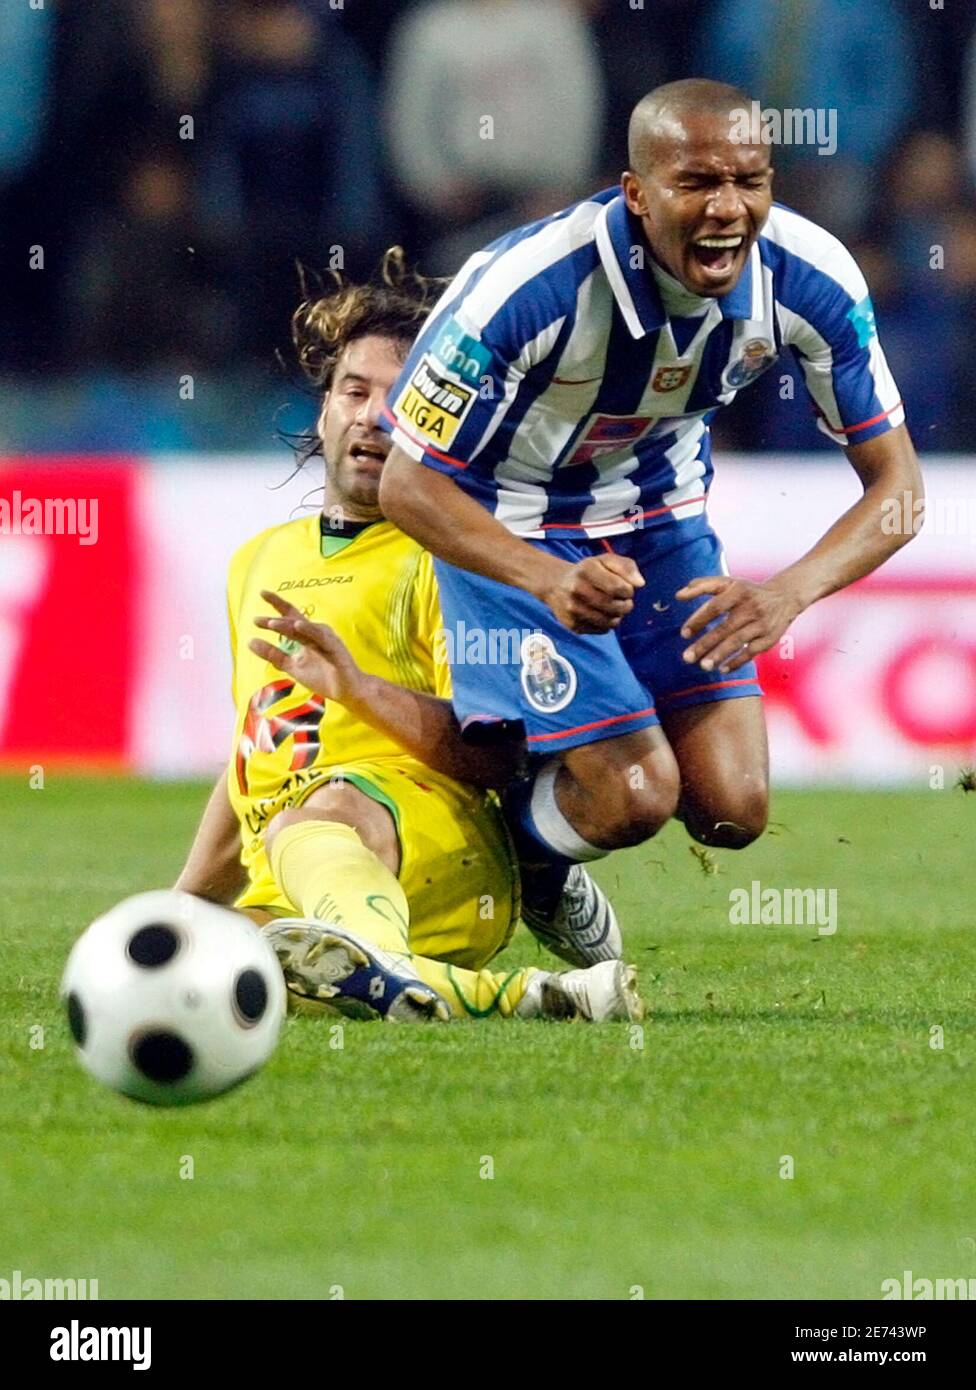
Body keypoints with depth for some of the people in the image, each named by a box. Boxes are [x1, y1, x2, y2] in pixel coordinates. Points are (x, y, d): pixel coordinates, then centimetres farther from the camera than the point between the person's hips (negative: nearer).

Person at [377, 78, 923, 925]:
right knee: (633, 798, -16)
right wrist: (547, 579, -43)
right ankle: (518, 852, 20)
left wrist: (788, 595, -36)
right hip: (512, 524, -4)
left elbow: (896, 479, -16)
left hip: (662, 512, 4)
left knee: (732, 813, -4)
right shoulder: (527, 287, -35)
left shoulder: (812, 278, -24)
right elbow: (410, 483, -25)